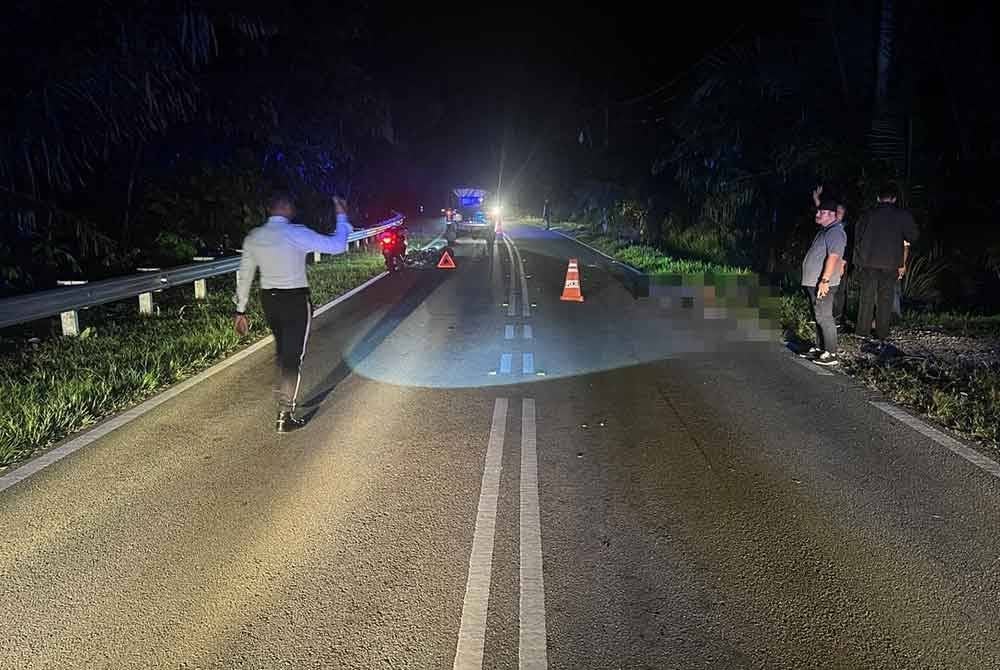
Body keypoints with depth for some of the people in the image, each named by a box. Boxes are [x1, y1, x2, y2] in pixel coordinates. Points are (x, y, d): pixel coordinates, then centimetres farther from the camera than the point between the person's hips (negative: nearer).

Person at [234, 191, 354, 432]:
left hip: (269, 300, 6)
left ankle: (284, 397, 37)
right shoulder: (296, 234, -15)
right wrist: (342, 217, 2)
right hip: (295, 300, -6)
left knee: (282, 351, 23)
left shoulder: (252, 238, 2)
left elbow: (245, 276, 6)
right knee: (294, 356, 1)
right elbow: (337, 246, -13)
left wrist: (241, 310, 13)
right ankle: (285, 416, 3)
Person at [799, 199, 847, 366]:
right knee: (818, 317, 16)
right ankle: (820, 349, 26)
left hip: (823, 284, -11)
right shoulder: (824, 231, 18)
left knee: (824, 318, -10)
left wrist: (825, 280, -32)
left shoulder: (835, 232, -16)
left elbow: (833, 257, -26)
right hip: (813, 283, 11)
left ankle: (831, 354, -7)